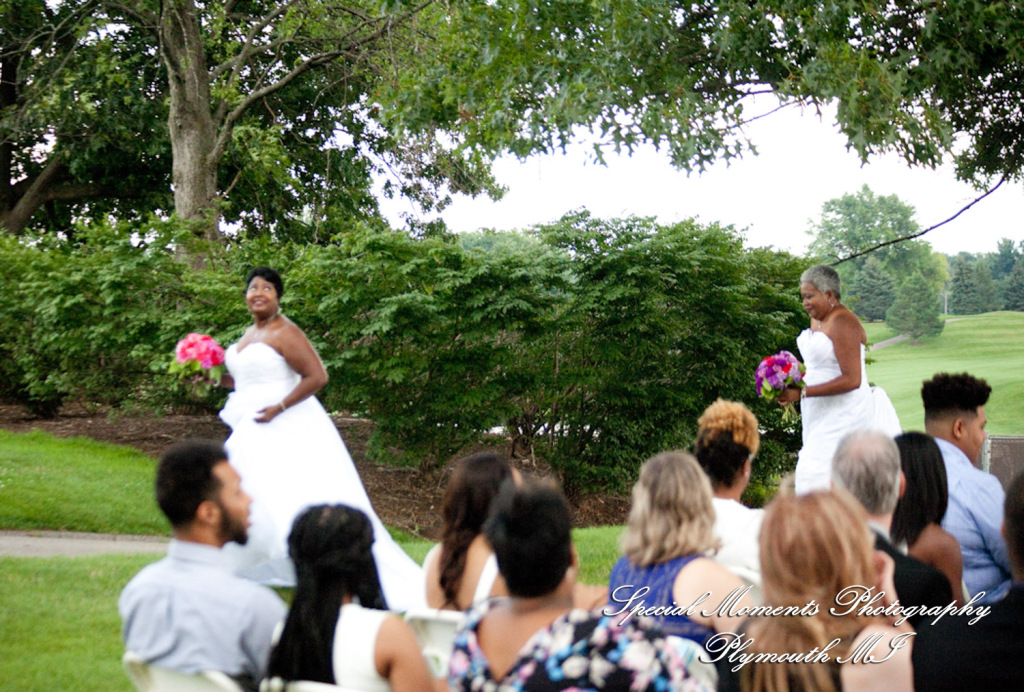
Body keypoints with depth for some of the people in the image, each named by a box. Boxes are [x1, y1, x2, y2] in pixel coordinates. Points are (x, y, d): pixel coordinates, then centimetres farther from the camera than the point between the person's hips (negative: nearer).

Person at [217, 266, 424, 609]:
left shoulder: (284, 333, -13)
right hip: (255, 436, 10)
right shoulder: (249, 334, 16)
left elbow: (317, 376, -20)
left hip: (287, 432, -10)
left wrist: (278, 408, -22)